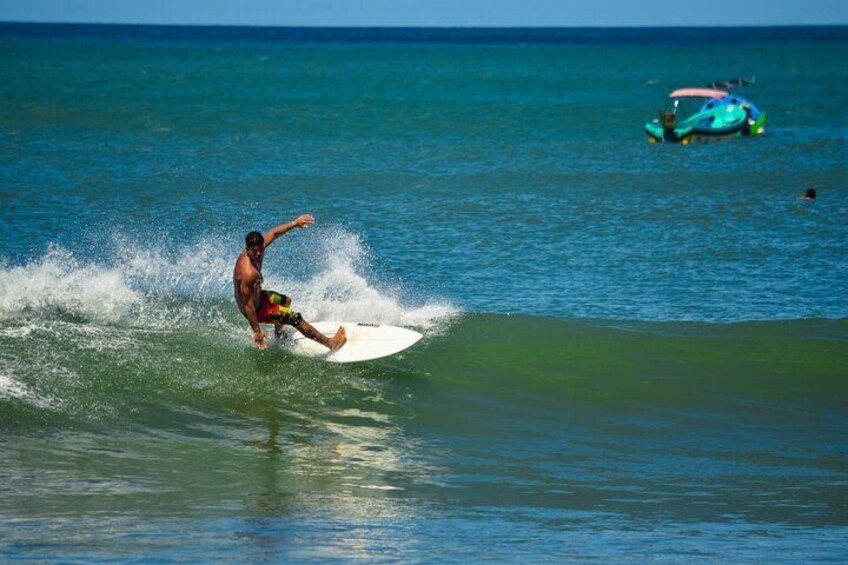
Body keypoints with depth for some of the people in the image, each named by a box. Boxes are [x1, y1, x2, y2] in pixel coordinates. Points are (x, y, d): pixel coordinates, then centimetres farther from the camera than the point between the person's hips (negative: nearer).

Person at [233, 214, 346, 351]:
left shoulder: (258, 247, -16)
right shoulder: (248, 273, -41)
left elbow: (273, 233, 2)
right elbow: (248, 306, -36)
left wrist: (295, 223, 3)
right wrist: (257, 331, -31)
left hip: (256, 296, 10)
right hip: (255, 309, -10)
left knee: (285, 300, 34)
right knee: (295, 318, -7)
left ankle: (278, 332, 57)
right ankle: (330, 343, 4)